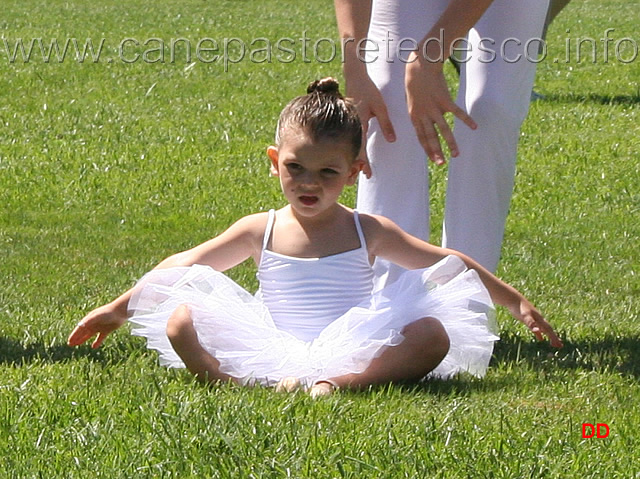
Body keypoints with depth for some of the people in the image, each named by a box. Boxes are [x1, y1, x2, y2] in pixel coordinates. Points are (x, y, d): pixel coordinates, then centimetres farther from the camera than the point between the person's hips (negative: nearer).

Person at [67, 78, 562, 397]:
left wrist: (514, 300, 17)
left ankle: (336, 381, -42)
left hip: (352, 348, 0)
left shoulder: (367, 232, 9)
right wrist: (118, 309, 19)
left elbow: (446, 263, 17)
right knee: (180, 319, -20)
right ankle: (243, 384, -44)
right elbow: (184, 266, 17)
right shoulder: (261, 231, 10)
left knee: (435, 334, -27)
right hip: (273, 349, 0)